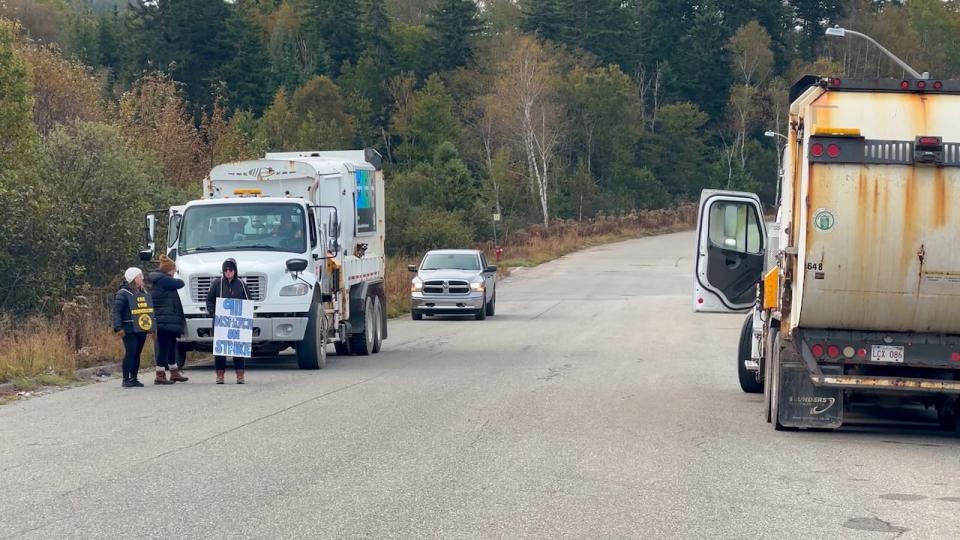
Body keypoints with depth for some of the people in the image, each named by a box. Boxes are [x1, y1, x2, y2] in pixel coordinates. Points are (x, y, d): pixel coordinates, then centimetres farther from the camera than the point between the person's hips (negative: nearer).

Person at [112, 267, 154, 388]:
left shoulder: (144, 293, 16)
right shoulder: (123, 293, -7)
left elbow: (149, 310, 24)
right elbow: (116, 311, -10)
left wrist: (151, 325, 18)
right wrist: (119, 328, -18)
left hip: (142, 329, 7)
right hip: (130, 330, -7)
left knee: (137, 354, 8)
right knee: (130, 353, -10)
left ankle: (134, 379, 14)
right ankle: (126, 380, -6)